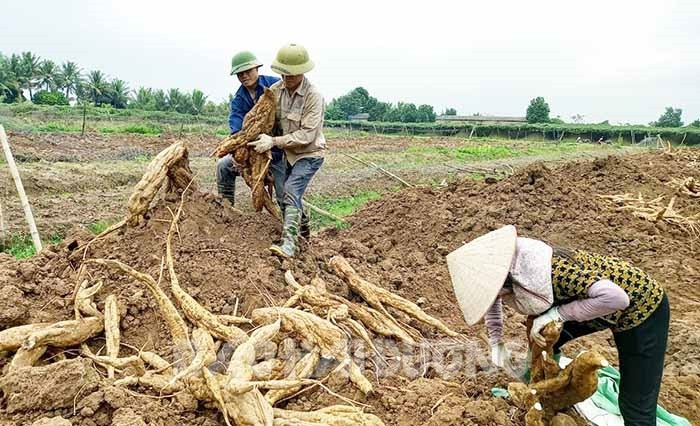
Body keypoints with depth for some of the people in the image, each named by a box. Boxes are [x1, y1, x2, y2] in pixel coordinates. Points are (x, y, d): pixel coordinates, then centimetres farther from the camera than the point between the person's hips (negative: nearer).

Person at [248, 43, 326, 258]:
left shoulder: (313, 96, -23)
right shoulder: (275, 89, -6)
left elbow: (306, 135, -26)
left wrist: (274, 141, -29)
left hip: (309, 154, -7)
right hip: (289, 152, 7)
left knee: (291, 192, -23)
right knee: (289, 195, 17)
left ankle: (289, 243, -26)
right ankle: (304, 231, 40)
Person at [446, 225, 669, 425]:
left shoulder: (551, 273, -39)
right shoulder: (508, 268, -13)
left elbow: (616, 298, -41)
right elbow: (489, 297, 7)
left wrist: (556, 313, -36)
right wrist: (496, 342, 1)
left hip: (641, 306, -7)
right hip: (595, 294, 8)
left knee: (636, 408, -5)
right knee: (542, 340, 16)